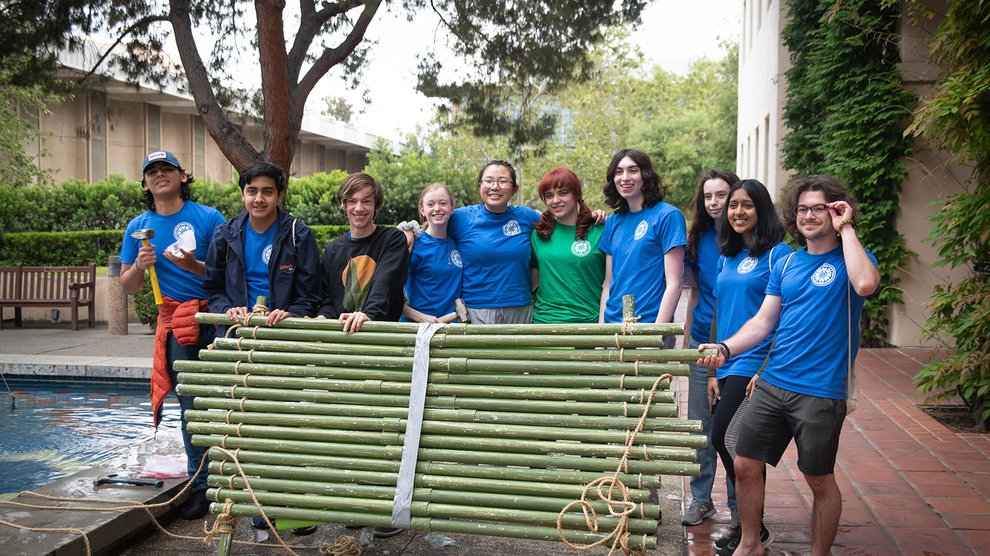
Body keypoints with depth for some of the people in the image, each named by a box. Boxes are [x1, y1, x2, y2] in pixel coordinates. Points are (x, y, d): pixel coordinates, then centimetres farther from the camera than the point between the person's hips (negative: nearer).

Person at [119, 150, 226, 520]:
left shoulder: (209, 218, 0)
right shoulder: (138, 227, 10)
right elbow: (127, 286, 14)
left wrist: (194, 266, -18)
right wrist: (139, 266, -7)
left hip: (218, 319, -2)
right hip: (176, 324, 2)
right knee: (191, 406, 5)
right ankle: (201, 484, 15)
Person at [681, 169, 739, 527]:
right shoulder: (699, 238, 7)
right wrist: (686, 337, 12)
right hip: (702, 342, 5)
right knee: (700, 423, 10)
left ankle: (738, 504, 19)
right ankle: (700, 500, 23)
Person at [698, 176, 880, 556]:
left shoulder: (852, 258, -4)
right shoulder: (786, 264, 11)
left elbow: (865, 285, -29)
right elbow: (763, 321, 8)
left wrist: (846, 228, -17)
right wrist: (725, 348, -8)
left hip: (820, 392, -5)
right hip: (773, 383, 5)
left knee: (820, 481, 7)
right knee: (745, 466, 7)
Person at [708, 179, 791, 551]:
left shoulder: (777, 254, -7)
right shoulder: (727, 258, 14)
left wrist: (766, 370, -16)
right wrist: (715, 371, 14)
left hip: (755, 364, -7)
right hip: (727, 366, 7)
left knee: (723, 437, -12)